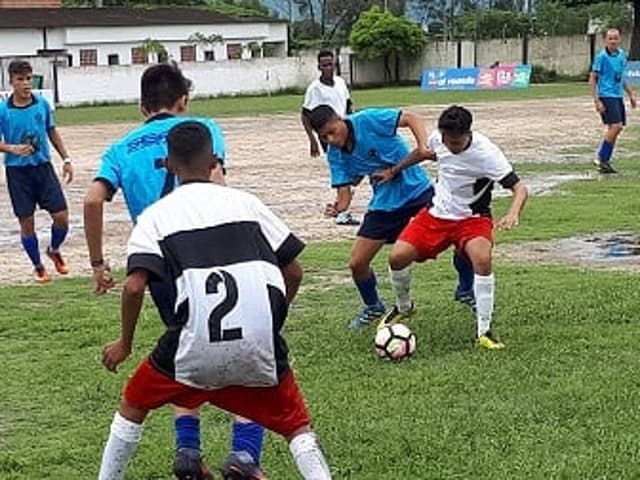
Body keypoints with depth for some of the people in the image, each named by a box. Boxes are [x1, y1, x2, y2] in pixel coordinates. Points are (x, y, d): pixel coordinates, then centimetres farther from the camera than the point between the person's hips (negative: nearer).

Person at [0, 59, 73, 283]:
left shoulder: (42, 104, 0)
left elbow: (52, 132, 13)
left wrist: (66, 159, 12)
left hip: (43, 166, 2)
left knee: (61, 216, -3)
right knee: (26, 222, 3)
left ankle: (54, 250, 28)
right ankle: (38, 267, 22)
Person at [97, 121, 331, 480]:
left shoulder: (156, 215, 8)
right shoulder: (246, 202, 13)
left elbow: (134, 287, -5)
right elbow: (294, 273, 11)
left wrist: (124, 344, 10)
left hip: (195, 348, -1)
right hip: (260, 348, 1)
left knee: (134, 406, 26)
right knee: (297, 425, 20)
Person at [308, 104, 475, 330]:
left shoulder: (367, 120, -19)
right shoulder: (335, 155, -3)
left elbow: (411, 118, -22)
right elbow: (344, 189, -5)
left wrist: (423, 147, -38)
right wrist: (340, 206, -29)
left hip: (417, 191, -4)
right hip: (384, 203, 4)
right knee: (357, 263, -3)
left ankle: (467, 291, 12)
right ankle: (373, 307, 28)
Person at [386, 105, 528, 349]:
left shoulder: (485, 152, -25)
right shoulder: (438, 138, -9)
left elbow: (519, 188, -28)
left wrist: (513, 214, -48)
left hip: (472, 218, -4)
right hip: (436, 213, 4)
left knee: (483, 259, -34)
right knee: (397, 257, -13)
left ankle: (484, 331, -22)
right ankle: (404, 307, 20)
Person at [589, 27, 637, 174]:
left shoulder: (622, 54, 10)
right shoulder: (602, 56, -11)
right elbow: (592, 79, -9)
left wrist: (630, 94, 22)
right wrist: (597, 101, -15)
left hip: (618, 96, 8)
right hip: (606, 96, -8)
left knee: (617, 128, 7)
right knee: (616, 126, -17)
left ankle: (604, 161, 15)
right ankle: (601, 158, -7)